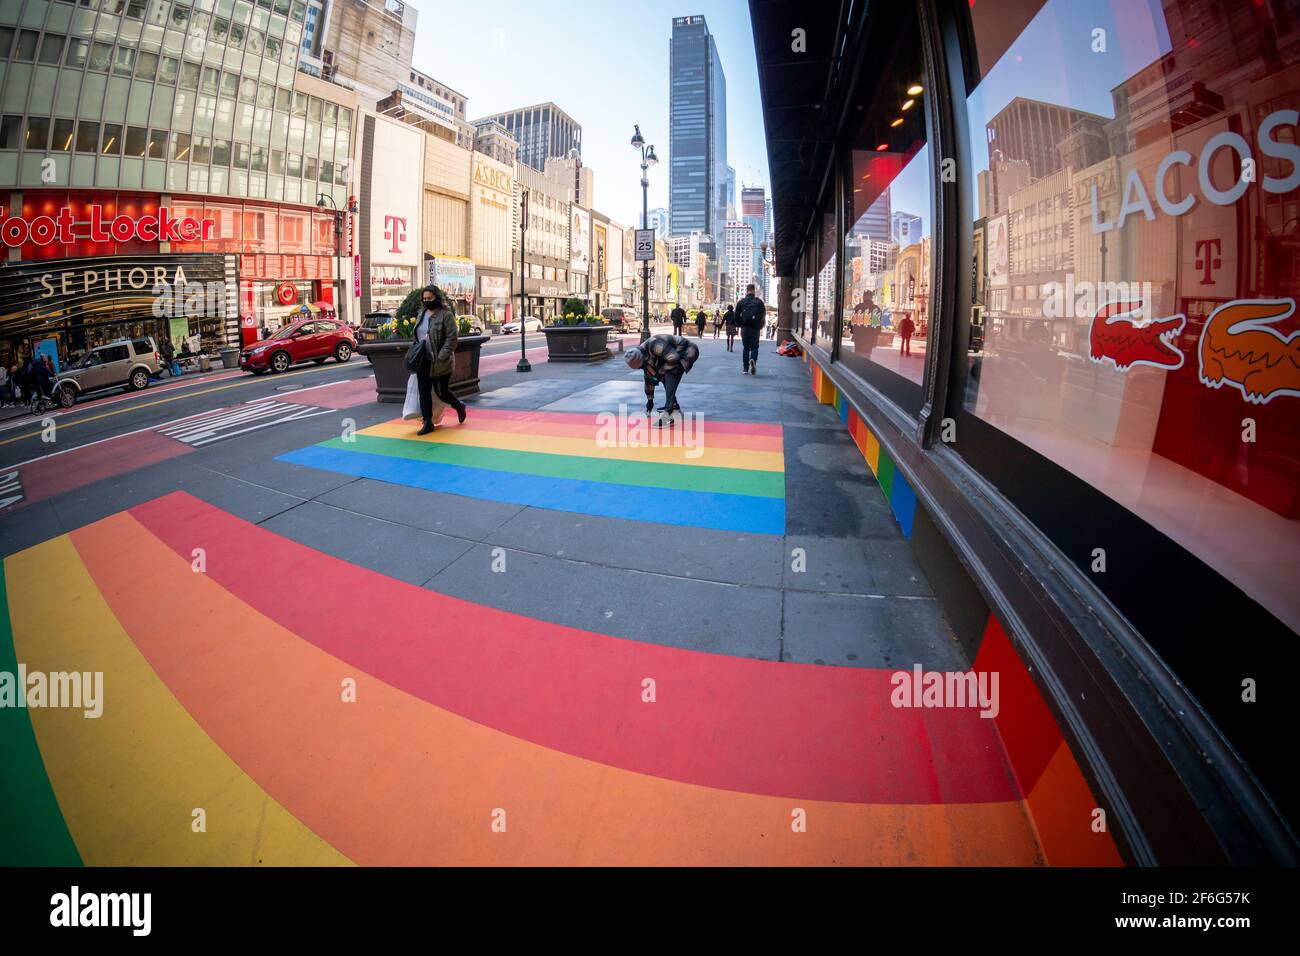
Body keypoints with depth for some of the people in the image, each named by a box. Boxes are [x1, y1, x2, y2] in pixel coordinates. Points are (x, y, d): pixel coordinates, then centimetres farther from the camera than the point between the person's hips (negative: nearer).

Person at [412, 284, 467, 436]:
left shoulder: (446, 315, -10)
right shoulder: (422, 313, 12)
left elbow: (452, 338, -15)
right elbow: (417, 335, 20)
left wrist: (441, 357, -20)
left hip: (440, 362, -6)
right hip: (423, 361, 6)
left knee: (441, 391, 4)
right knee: (424, 392, 3)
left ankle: (459, 406, 33)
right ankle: (427, 422, 11)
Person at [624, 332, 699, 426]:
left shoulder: (654, 346, -30)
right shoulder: (644, 356, 1)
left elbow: (674, 359, -32)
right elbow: (649, 379, 13)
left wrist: (661, 370, -17)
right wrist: (649, 400, 19)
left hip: (688, 351, -10)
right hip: (677, 353, 10)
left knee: (671, 378, -20)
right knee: (664, 377, 9)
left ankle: (668, 413, -22)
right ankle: (675, 407, 20)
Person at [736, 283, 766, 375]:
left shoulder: (741, 302, 1)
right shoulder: (759, 302, 1)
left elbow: (736, 315, 3)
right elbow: (763, 315, 2)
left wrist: (740, 325, 17)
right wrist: (761, 326, 15)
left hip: (745, 328, 1)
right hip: (755, 329, -1)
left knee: (745, 347, 10)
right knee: (754, 347, 8)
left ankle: (745, 368, 7)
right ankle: (753, 360, -23)